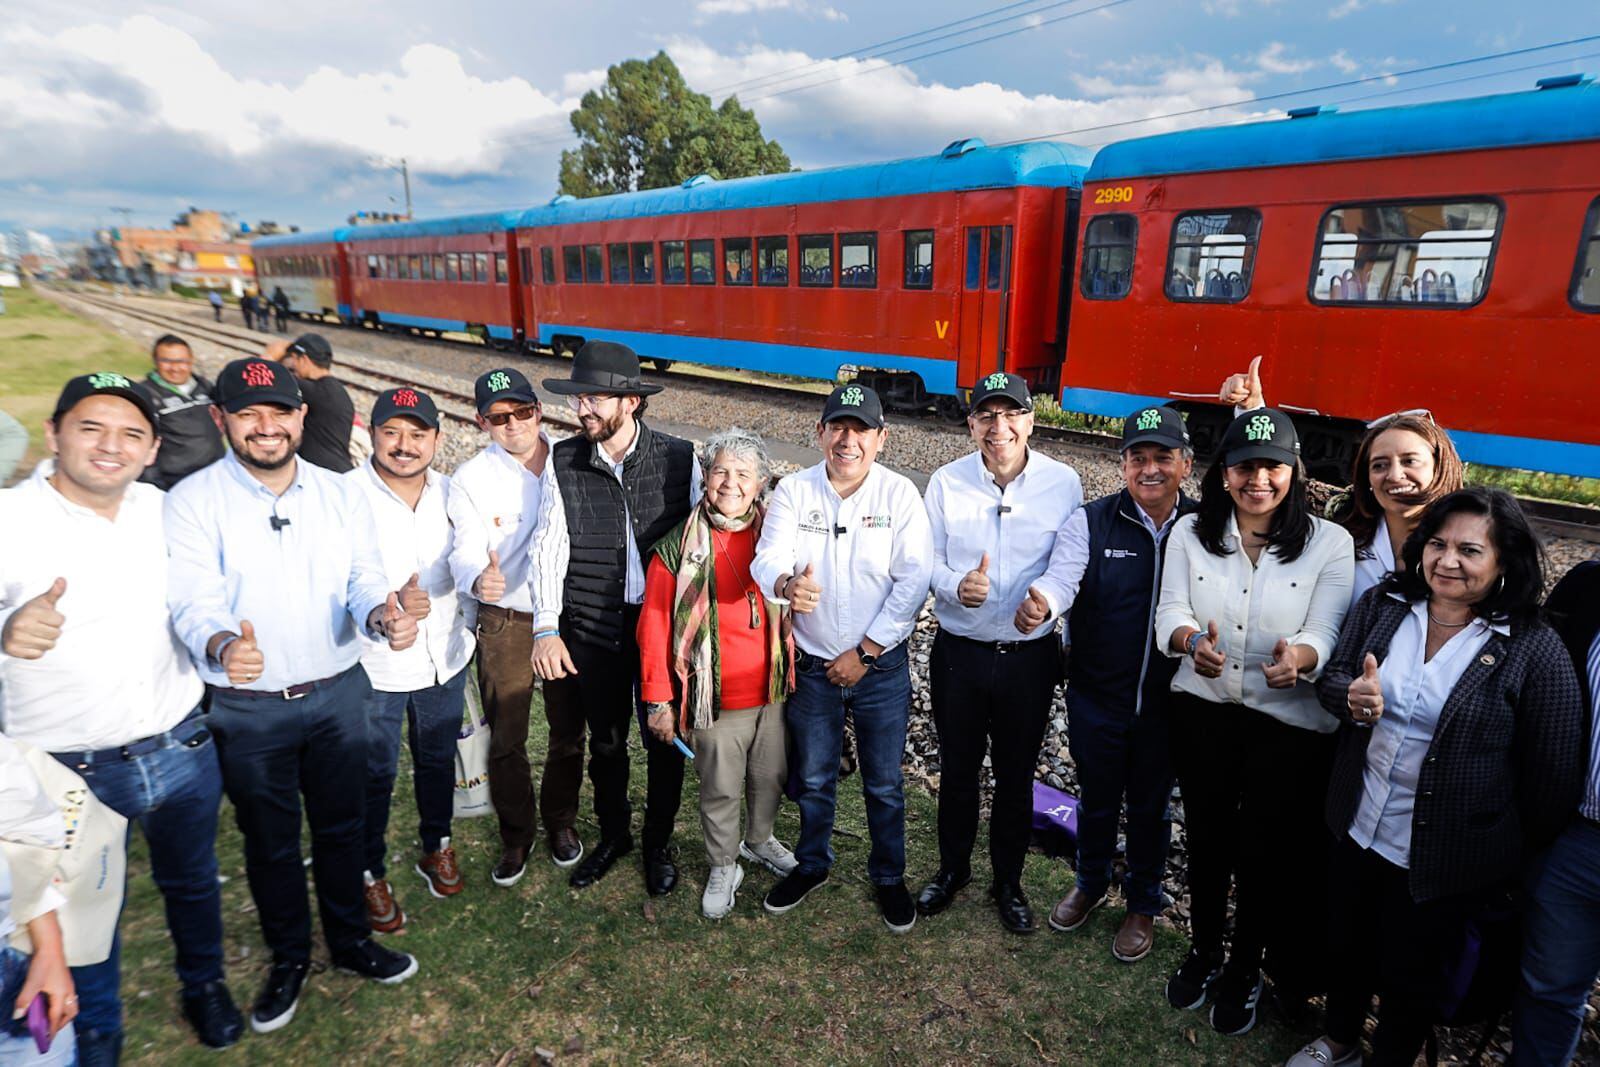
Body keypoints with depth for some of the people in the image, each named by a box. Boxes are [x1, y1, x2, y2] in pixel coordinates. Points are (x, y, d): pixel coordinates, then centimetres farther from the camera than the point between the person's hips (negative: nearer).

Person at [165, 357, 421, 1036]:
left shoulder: (341, 495, 0)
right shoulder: (193, 502, -9)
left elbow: (364, 579, -3)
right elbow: (193, 599, -18)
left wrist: (382, 613, -27)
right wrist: (220, 645, -41)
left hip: (340, 693, 2)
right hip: (248, 707, -2)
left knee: (341, 825, 18)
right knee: (269, 840, 17)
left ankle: (350, 940, 40)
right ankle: (288, 957, 39)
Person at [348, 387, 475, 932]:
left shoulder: (450, 492, -3)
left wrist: (467, 620, 6)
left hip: (445, 659, 4)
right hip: (373, 667, -4)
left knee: (438, 761, 22)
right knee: (374, 775, 13)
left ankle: (436, 847, 45)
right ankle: (371, 875, 35)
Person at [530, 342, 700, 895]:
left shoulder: (679, 459, -8)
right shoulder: (563, 462, -5)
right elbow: (549, 548, -6)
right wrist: (546, 628, -13)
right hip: (593, 630, 1)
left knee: (664, 741, 12)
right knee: (604, 741, 18)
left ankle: (659, 843, 37)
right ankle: (612, 835, 43)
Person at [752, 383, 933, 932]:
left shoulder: (900, 494, -10)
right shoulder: (794, 491, -6)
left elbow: (914, 580, -13)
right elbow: (768, 558, -17)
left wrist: (865, 652, -15)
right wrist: (787, 585, -42)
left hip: (881, 666, -1)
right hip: (812, 665, 2)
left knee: (884, 784, 13)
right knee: (813, 778, 19)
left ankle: (889, 876, 37)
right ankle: (812, 864, 43)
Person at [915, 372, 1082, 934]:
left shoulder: (1064, 482, -7)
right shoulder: (946, 482, -5)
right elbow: (927, 560, -2)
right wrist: (955, 585, -21)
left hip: (1030, 656, 0)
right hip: (959, 652, 1)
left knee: (1016, 776, 15)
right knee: (957, 769, 17)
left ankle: (1008, 882, 37)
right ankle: (952, 869, 40)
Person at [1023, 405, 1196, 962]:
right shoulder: (1090, 522, -9)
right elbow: (1062, 576, -27)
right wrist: (1040, 602, -45)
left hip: (1166, 701, 1)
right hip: (1096, 698, 0)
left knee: (1150, 806, 18)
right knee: (1096, 799, 20)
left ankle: (1142, 904, 43)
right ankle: (1090, 883, 47)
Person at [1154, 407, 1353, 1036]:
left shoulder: (1330, 543, -7)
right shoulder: (1191, 532, -2)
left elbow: (1325, 632, -15)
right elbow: (1170, 613, -8)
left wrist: (1297, 657, -39)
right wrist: (1193, 641, -32)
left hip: (1290, 725, -1)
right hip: (1201, 712, 2)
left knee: (1264, 852, 12)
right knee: (1206, 837, 17)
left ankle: (1245, 971, 39)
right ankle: (1203, 953, 42)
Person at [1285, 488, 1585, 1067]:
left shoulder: (1535, 649, -15)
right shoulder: (1382, 606, -4)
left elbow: (1552, 774, -9)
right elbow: (1330, 678, -1)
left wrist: (1520, 859, -1)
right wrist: (1353, 698, -24)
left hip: (1446, 856, -4)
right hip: (1357, 830, 4)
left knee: (1411, 975, 17)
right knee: (1348, 945, 23)